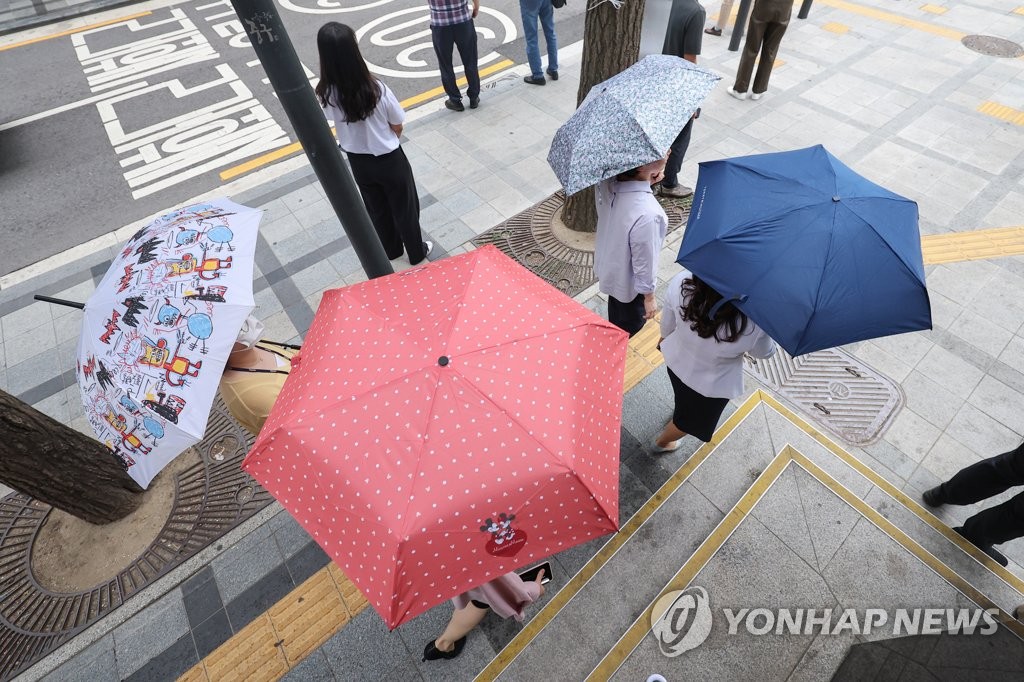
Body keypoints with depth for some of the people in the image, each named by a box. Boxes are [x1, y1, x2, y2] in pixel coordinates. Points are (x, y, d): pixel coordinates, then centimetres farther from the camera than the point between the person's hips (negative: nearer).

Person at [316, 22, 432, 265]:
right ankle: (417, 253, 34)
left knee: (377, 210, 24)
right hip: (389, 159, -4)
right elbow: (398, 127, -12)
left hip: (358, 162, 4)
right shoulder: (376, 89, -26)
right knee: (405, 208, 17)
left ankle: (391, 251, 44)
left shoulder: (326, 95, -16)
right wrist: (385, 137, 7)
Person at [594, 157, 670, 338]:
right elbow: (644, 262, -28)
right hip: (629, 283, -7)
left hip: (607, 265, 7)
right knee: (630, 329, 26)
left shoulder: (606, 181, -23)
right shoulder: (647, 214, -42)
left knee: (616, 313, 36)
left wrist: (648, 181, -15)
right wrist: (649, 297, -10)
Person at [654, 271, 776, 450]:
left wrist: (664, 336, 11)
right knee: (691, 419, 30)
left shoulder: (680, 283, -33)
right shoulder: (755, 324, -39)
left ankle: (679, 406, 72)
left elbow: (667, 323, -11)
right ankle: (662, 442, 56)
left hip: (676, 360, 3)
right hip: (712, 385, -3)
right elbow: (764, 352, -14)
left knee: (683, 395, 40)